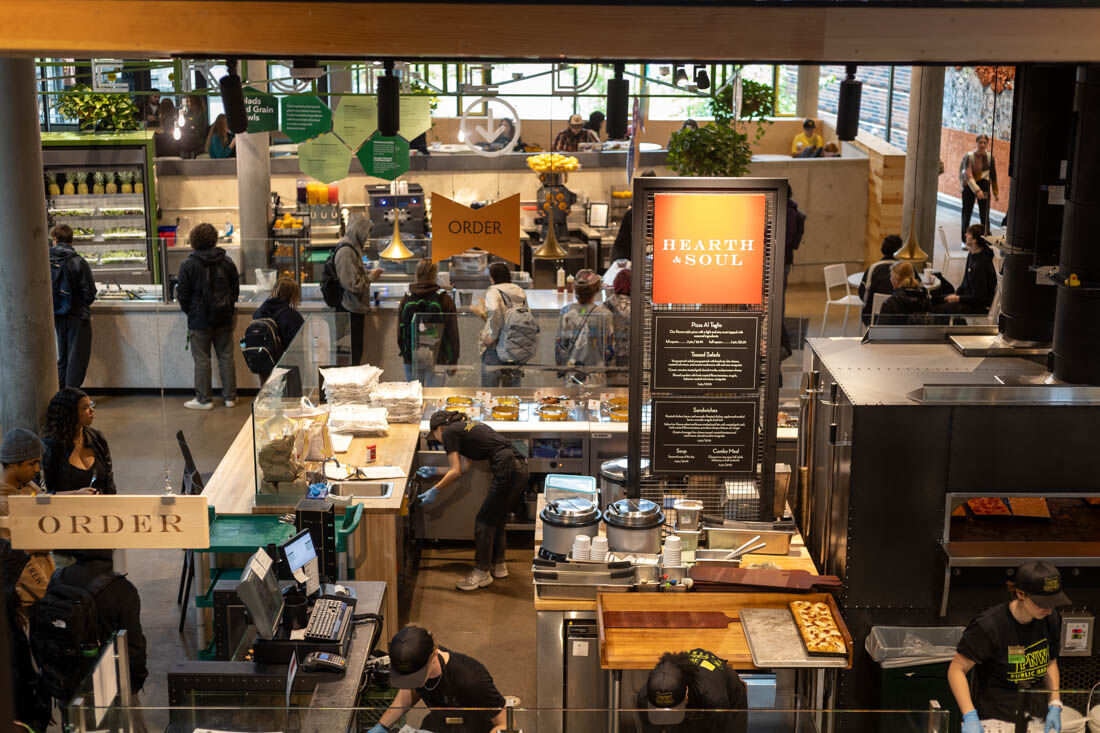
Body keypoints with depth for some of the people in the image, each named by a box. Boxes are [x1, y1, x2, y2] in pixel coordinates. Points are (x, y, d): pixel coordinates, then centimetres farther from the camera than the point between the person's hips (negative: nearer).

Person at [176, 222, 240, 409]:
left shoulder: (188, 265, -11)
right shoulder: (227, 262, 0)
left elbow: (182, 294, -7)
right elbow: (236, 289, 9)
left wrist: (190, 312, 10)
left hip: (199, 319, -4)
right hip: (224, 319, 4)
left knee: (202, 360, 4)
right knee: (226, 357, 10)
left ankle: (203, 399, 9)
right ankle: (230, 396, 15)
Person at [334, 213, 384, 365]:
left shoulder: (352, 248, 12)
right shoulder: (347, 251, -20)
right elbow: (353, 284, -23)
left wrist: (368, 273, 10)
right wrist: (371, 277, -9)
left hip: (355, 309, 10)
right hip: (350, 311, -10)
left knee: (356, 352, 15)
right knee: (353, 354, -4)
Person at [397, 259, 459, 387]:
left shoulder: (406, 299, -1)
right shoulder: (445, 300, -7)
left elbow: (400, 332, 5)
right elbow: (452, 333, -4)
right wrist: (453, 361, 5)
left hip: (411, 359, 2)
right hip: (437, 359, -2)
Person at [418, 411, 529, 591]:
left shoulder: (449, 432, 3)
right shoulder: (469, 426, 27)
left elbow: (456, 472, -4)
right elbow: (463, 469, 30)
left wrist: (435, 491, 5)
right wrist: (434, 473, 38)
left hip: (508, 471, -9)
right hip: (522, 469, 9)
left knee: (484, 522, 3)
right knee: (498, 518, 21)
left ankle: (482, 573, 12)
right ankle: (499, 565, 33)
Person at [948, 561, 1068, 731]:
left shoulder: (1050, 620, -3)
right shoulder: (989, 626, -22)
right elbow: (957, 669, -19)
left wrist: (1054, 705, 1)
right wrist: (970, 717, -28)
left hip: (1035, 711, 6)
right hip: (993, 714, -6)